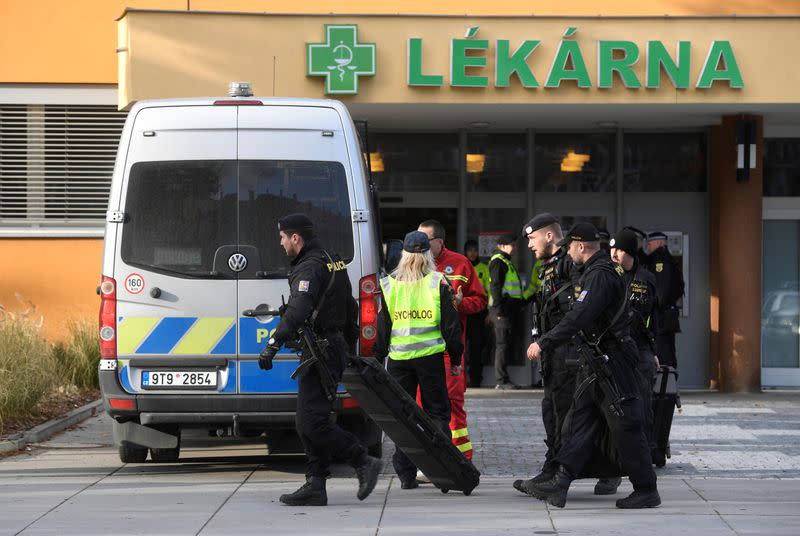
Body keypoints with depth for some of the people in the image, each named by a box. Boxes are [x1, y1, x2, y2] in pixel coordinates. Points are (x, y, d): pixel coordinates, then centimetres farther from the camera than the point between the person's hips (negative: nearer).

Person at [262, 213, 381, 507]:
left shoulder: (309, 269, -14)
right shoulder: (333, 264, 19)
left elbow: (297, 311, -30)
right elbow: (350, 309, 28)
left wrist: (274, 344, -37)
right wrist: (349, 348, 34)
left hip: (321, 353, -11)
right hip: (336, 348, 11)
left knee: (310, 422, -14)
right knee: (310, 421, 11)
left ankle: (363, 462, -13)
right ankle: (315, 486, 10)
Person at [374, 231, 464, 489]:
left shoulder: (389, 285, 2)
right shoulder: (439, 283, -2)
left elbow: (382, 328, 7)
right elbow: (451, 325, 1)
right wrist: (455, 359, 10)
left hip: (399, 358, 1)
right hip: (431, 356, -1)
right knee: (437, 412, 7)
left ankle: (406, 474, 5)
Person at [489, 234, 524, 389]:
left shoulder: (507, 262, 23)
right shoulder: (498, 261, -9)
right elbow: (495, 286, -17)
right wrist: (499, 310, -23)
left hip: (510, 308, 10)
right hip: (502, 309, -10)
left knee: (506, 344, 10)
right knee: (503, 344, -10)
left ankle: (502, 379, 13)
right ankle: (501, 380, -11)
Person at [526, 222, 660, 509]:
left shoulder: (600, 276, -18)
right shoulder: (593, 272, 15)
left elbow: (577, 317, -28)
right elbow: (581, 316, 23)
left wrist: (544, 343, -26)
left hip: (612, 363, -11)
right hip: (595, 362, 11)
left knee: (626, 427, -3)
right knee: (578, 421, 6)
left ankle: (646, 491, 4)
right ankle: (560, 483, 5)